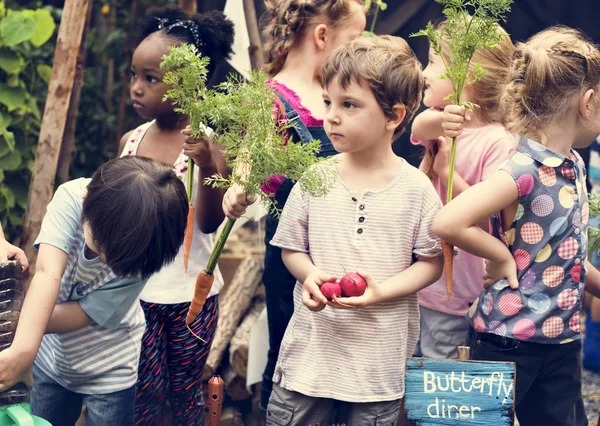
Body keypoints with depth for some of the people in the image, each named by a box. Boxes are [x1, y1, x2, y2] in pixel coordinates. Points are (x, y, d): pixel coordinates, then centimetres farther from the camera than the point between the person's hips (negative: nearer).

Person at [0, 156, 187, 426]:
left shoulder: (143, 256, -29)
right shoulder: (71, 196, -28)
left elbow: (86, 313, -23)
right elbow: (48, 273, -39)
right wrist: (23, 349, -51)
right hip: (52, 357, 3)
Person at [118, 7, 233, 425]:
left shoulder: (206, 144, -13)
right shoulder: (131, 141, -1)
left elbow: (210, 222, -19)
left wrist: (207, 166, -31)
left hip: (191, 294, -3)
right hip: (137, 290, 3)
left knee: (186, 392, 12)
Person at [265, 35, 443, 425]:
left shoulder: (415, 188, -6)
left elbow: (431, 262, -2)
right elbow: (291, 248, 8)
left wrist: (382, 291, -17)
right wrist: (310, 275, -13)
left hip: (379, 361, -2)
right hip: (311, 348, 2)